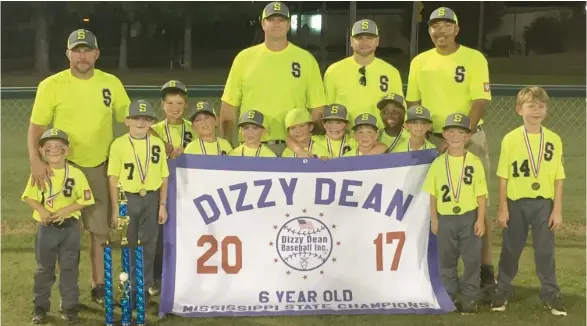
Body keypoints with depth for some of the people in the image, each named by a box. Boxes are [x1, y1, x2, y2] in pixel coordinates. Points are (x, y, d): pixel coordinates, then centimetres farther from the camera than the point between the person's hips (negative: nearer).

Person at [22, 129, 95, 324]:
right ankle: (40, 306, 20)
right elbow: (28, 197, 0)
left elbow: (85, 199, -6)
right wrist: (41, 209, -18)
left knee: (69, 268, 6)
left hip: (70, 227, -1)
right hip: (46, 227, 1)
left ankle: (69, 306, 16)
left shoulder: (76, 173, -7)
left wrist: (65, 210, -17)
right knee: (44, 268, 10)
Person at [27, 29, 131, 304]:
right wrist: (36, 160, -23)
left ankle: (99, 286, 21)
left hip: (101, 167, 2)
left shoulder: (111, 83, -1)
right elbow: (36, 127, -7)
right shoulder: (51, 86, -8)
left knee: (100, 230, 9)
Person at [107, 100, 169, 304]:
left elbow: (164, 177, 6)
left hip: (151, 198, 1)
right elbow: (113, 177, -3)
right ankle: (131, 288, 19)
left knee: (148, 245, 6)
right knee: (129, 245, 8)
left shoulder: (158, 144, 2)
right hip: (128, 198, -1)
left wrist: (163, 205, 2)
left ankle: (145, 288, 17)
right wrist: (115, 207, -5)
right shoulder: (119, 144, -3)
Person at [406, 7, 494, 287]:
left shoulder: (474, 59, -4)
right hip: (432, 141, 3)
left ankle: (485, 268, 5)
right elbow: (413, 103, 12)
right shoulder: (419, 62, 7)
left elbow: (480, 102, -10)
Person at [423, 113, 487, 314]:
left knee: (472, 259, 2)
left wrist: (481, 219, -7)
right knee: (446, 260, 9)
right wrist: (434, 219, 2)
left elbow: (481, 194, -2)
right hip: (445, 218, 2)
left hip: (469, 217, -2)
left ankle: (469, 297, 12)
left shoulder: (474, 162, -2)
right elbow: (433, 194, 5)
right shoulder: (438, 163, 2)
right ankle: (449, 296, 19)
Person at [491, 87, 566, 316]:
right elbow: (503, 177, -2)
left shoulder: (554, 140, 0)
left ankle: (550, 294, 16)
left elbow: (558, 178, 1)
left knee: (545, 250, 5)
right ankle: (503, 290, 23)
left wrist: (557, 210, -2)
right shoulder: (510, 139, -4)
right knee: (511, 248, 10)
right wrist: (502, 208, -4)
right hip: (516, 203, -1)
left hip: (544, 203, 1)